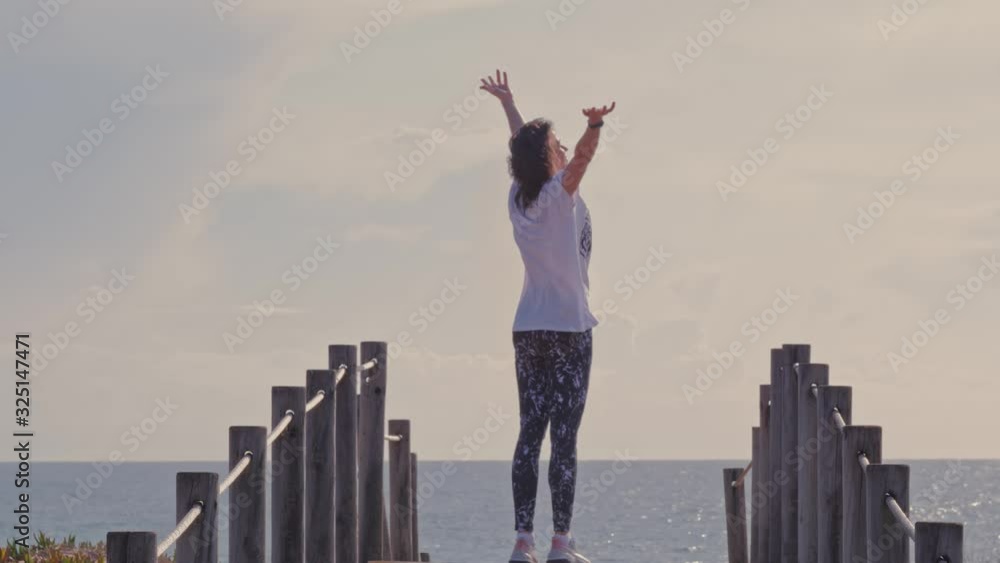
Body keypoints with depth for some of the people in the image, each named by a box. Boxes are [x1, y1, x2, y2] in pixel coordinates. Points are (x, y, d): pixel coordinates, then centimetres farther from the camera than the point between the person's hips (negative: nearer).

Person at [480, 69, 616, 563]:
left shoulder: (518, 198, 7)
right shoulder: (558, 194, -10)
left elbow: (523, 146, 25)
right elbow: (581, 157, -31)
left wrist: (507, 102, 40)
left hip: (527, 328, 7)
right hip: (568, 328, -7)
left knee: (530, 432, 6)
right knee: (564, 435, -5)